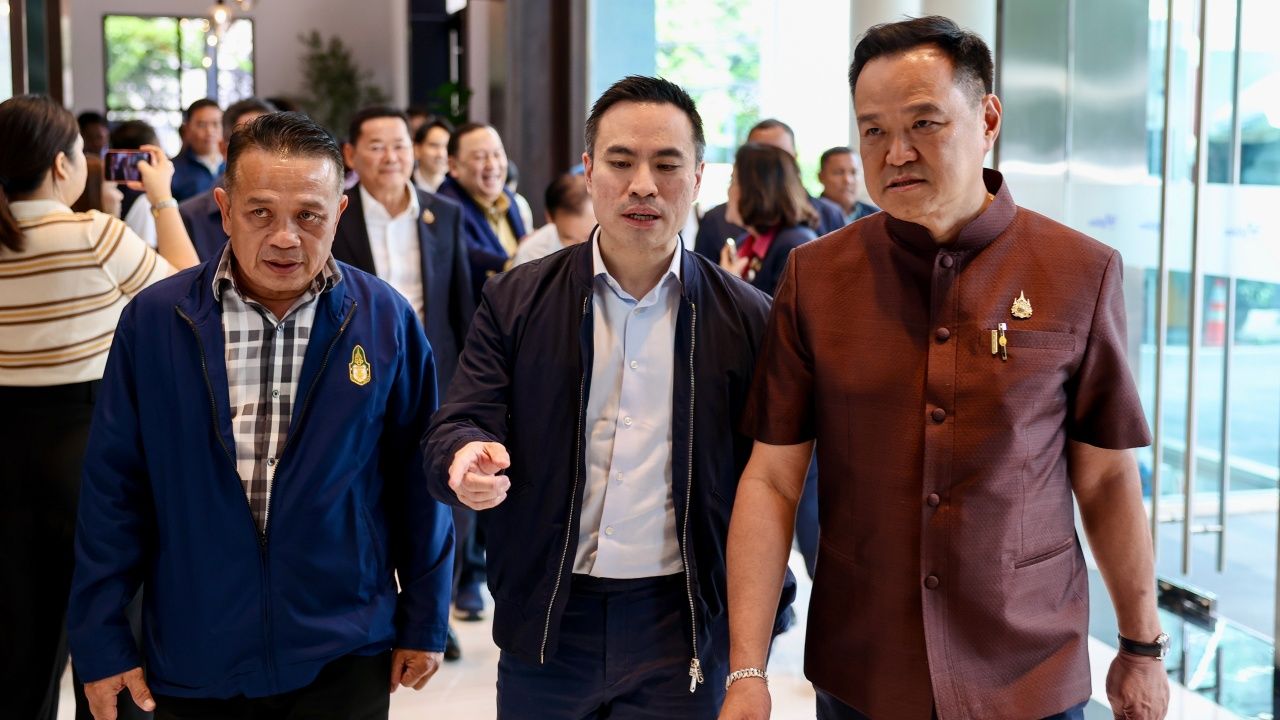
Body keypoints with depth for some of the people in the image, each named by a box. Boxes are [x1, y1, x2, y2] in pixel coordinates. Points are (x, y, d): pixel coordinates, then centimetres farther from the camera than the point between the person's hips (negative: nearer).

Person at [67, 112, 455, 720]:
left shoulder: (387, 321, -6)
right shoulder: (152, 320, -6)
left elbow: (417, 480, 0)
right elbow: (114, 487, -2)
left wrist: (423, 622, 4)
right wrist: (100, 642, 0)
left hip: (344, 660, -1)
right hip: (191, 665, 1)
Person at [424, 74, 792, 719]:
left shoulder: (747, 319, -1)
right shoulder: (515, 301, 1)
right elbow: (457, 428, -3)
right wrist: (468, 456, -26)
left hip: (680, 626, -1)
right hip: (545, 621, 1)